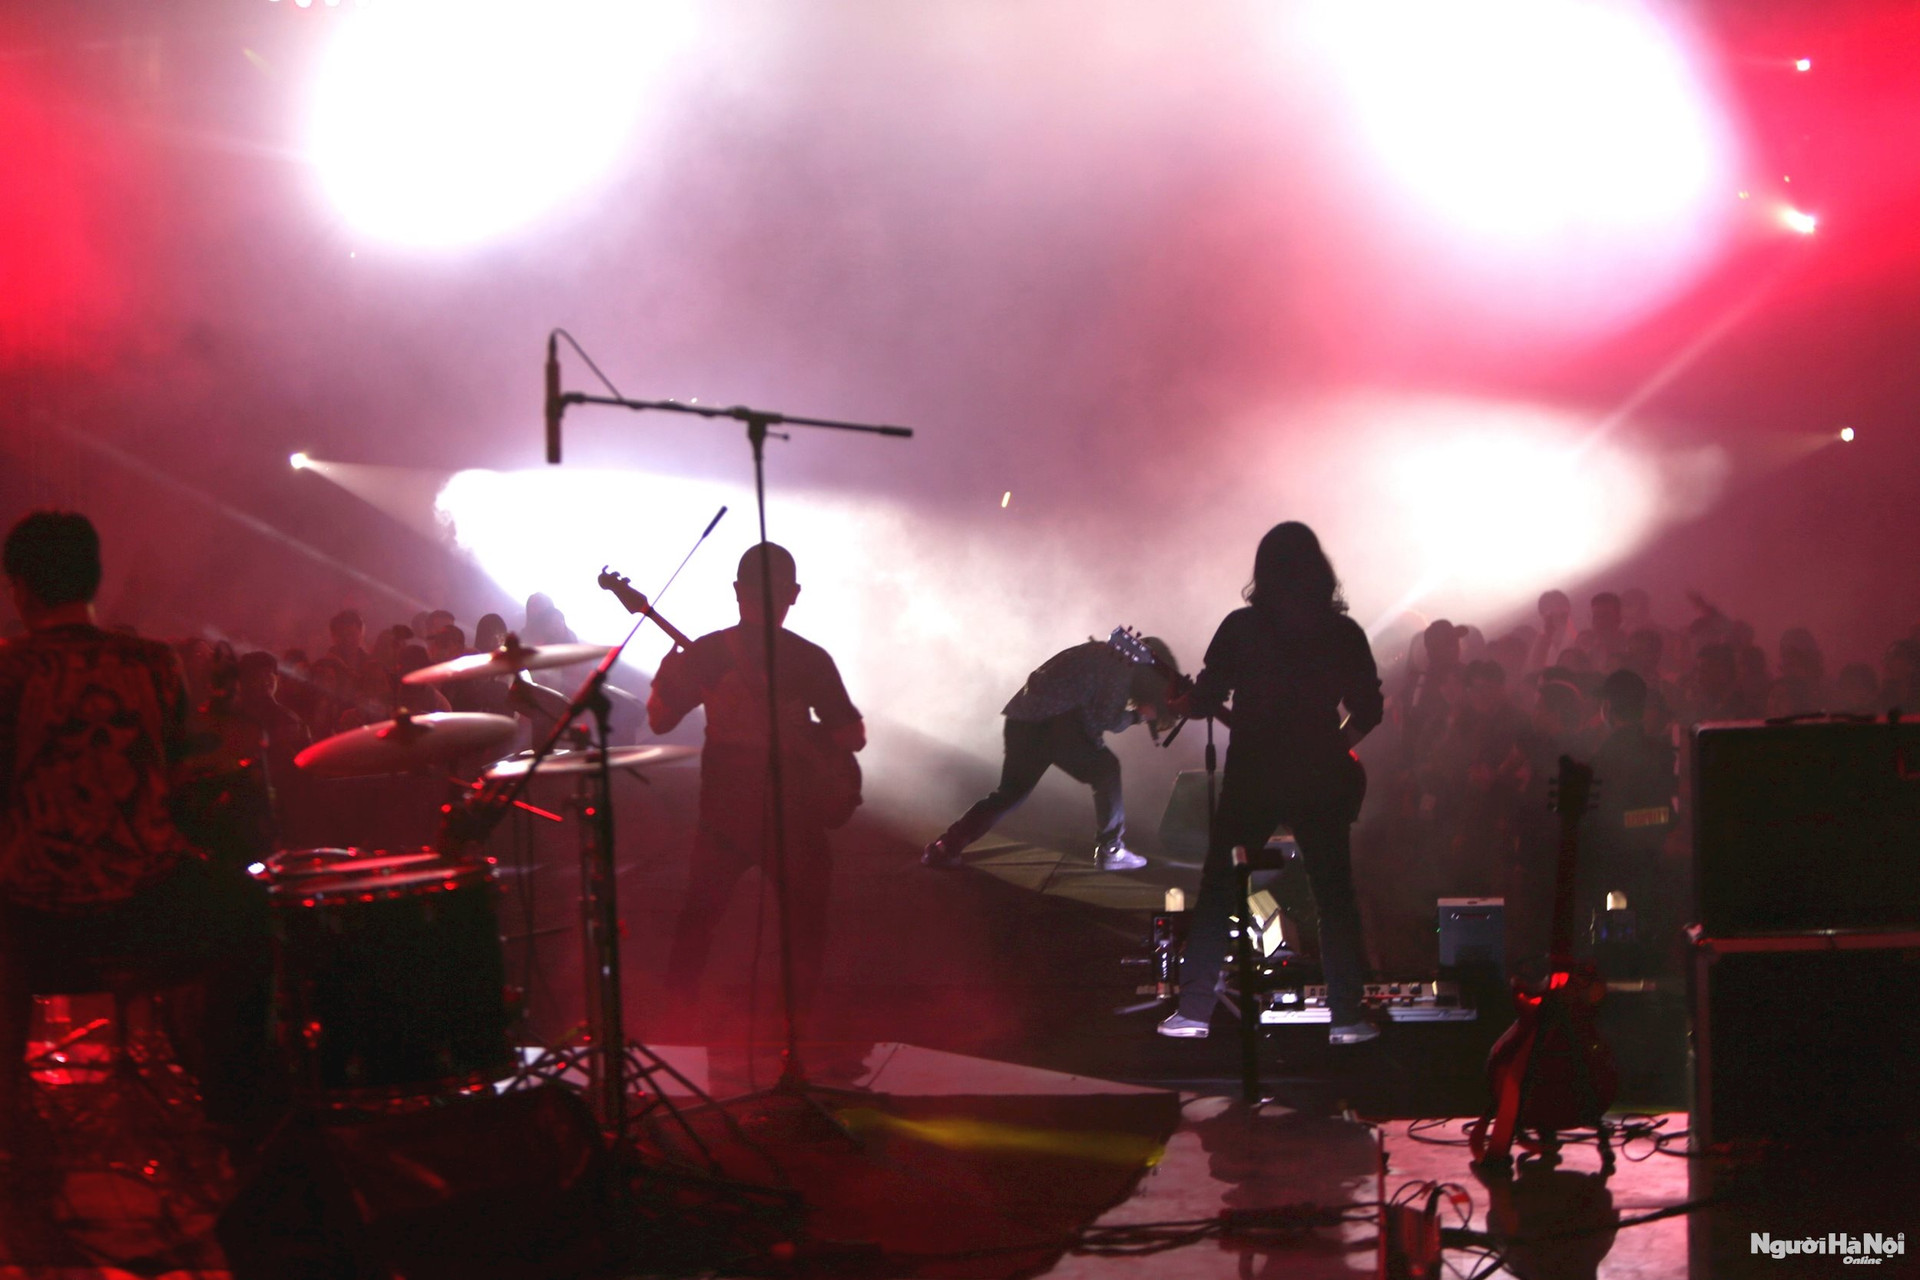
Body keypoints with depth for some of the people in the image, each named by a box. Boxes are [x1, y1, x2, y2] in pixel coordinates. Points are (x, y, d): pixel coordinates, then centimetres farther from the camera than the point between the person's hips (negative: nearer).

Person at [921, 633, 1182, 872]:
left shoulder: (1105, 654, 27)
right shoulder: (1121, 665, -1)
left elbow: (1095, 712, 27)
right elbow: (1108, 718, -9)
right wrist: (1138, 714, 8)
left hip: (1021, 722, 9)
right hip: (1053, 722, -9)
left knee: (1010, 792, 18)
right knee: (1106, 771, 5)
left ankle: (945, 847, 14)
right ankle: (1110, 849, 7)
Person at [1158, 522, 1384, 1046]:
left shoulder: (1240, 627, -5)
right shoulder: (1343, 633, -1)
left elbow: (1205, 698, -4)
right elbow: (1367, 711, 1)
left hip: (1251, 781, -1)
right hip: (1319, 782, 1)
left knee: (1218, 891, 10)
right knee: (1334, 896, 10)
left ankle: (1194, 1010, 8)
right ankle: (1347, 1017, 8)